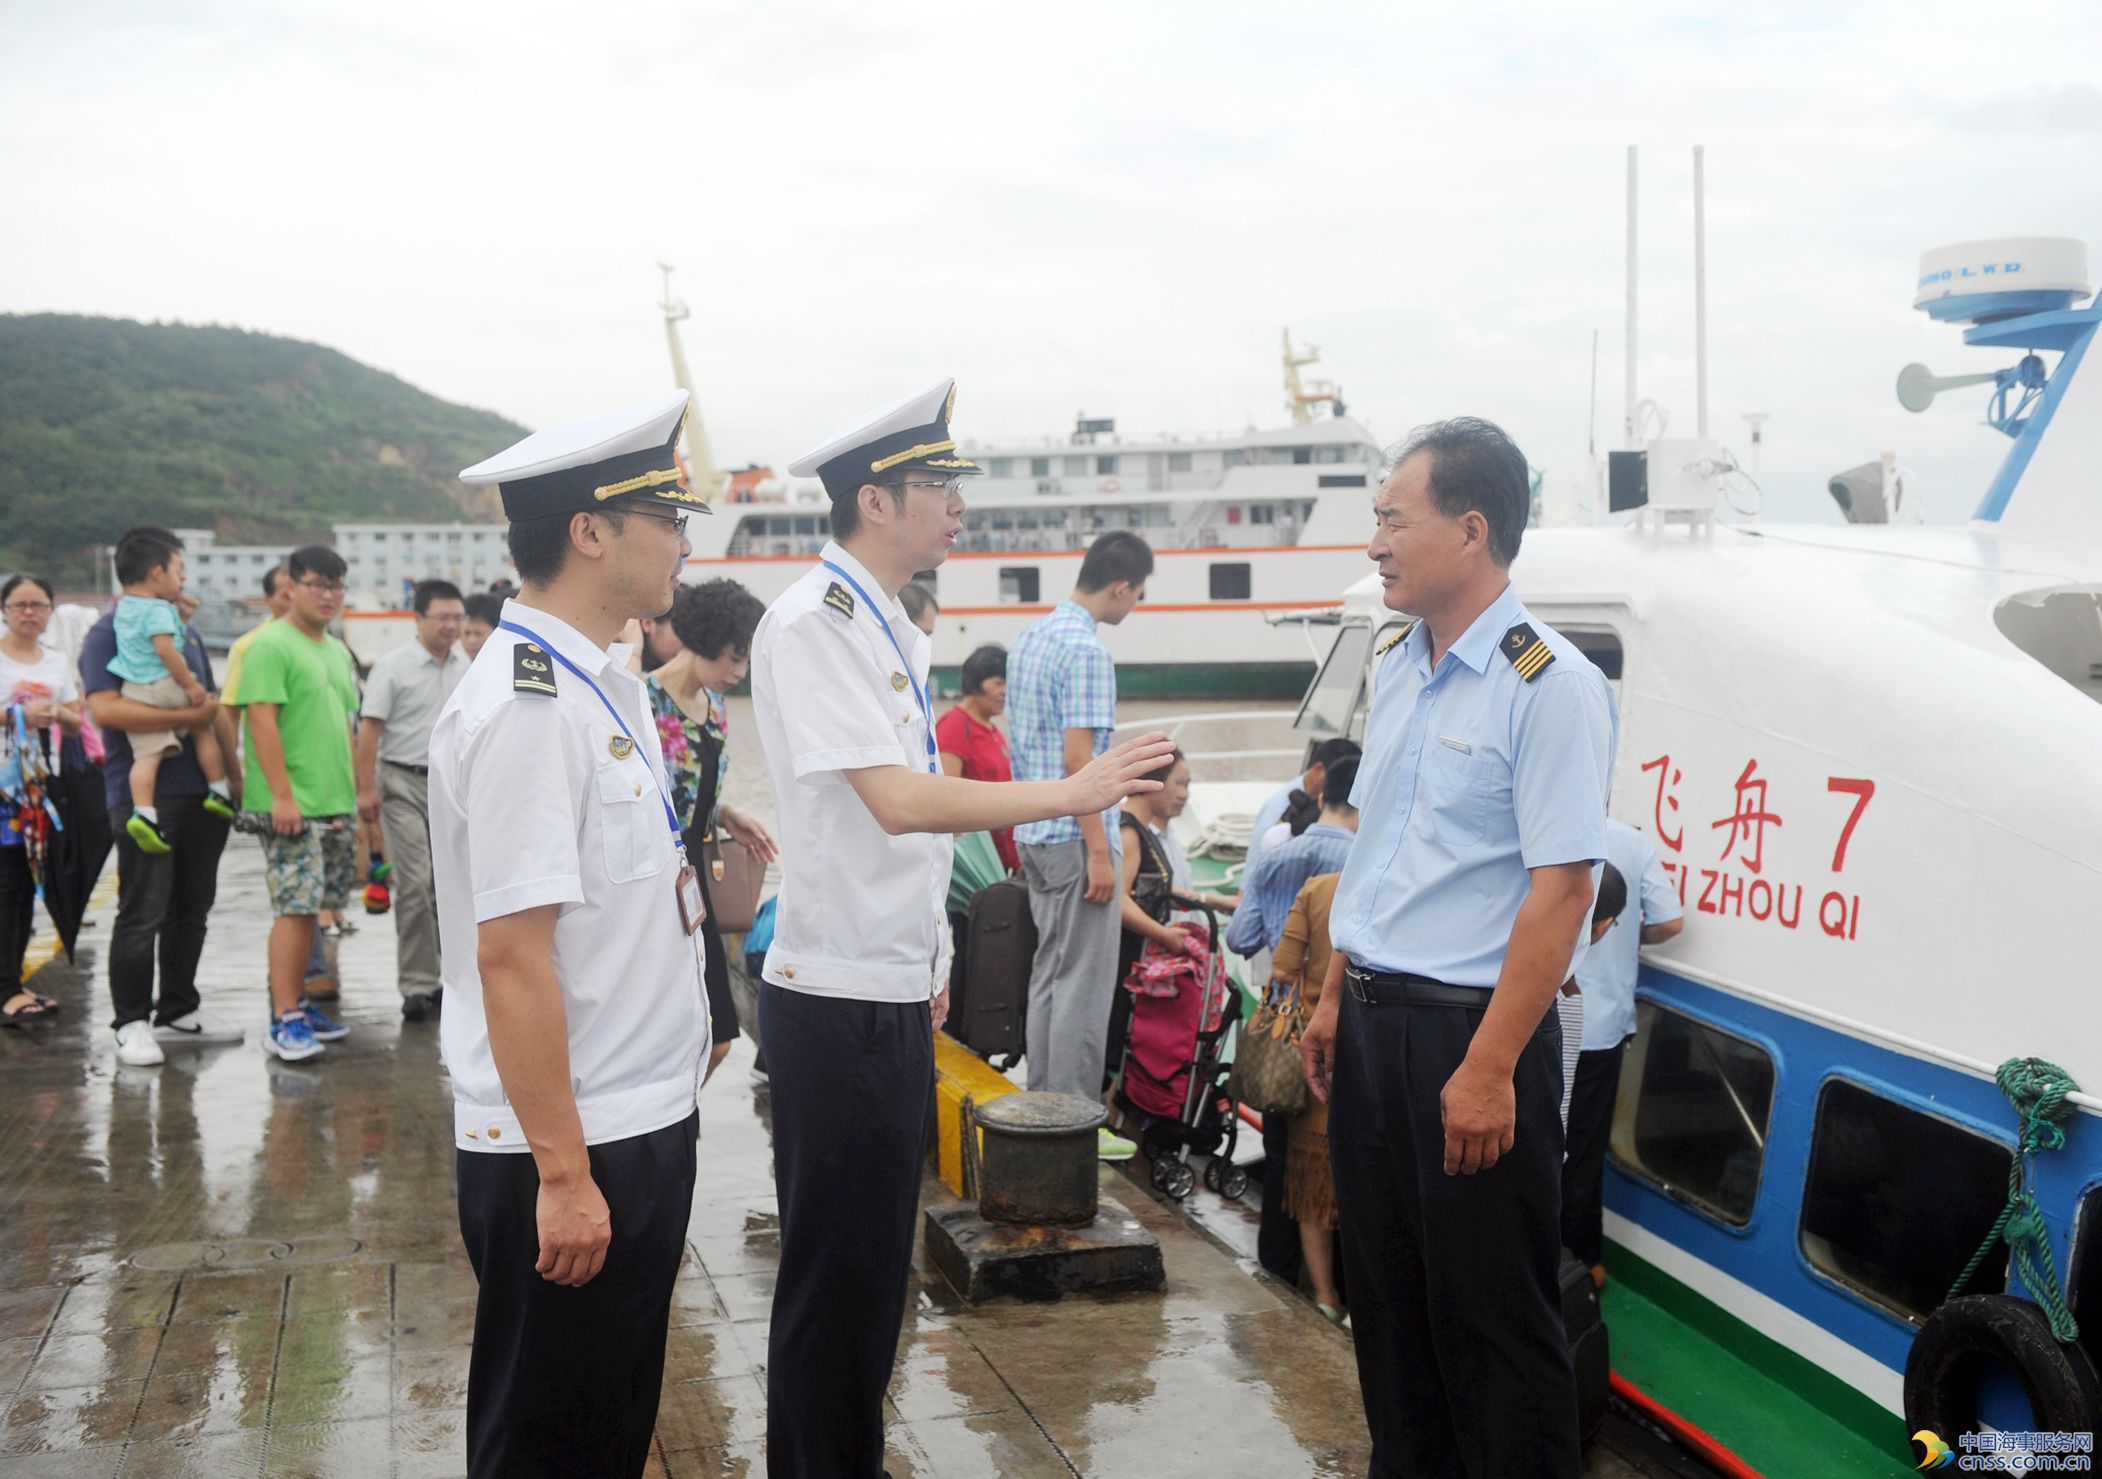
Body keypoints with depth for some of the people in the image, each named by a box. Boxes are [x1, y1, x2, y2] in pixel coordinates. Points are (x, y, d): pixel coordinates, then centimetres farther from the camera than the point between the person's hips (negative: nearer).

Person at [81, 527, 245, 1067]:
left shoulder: (185, 631, 19)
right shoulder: (107, 634, -6)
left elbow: (213, 706, 24)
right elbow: (106, 708, -20)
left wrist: (234, 772, 15)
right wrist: (187, 716, -20)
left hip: (201, 792, 7)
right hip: (143, 795, -7)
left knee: (191, 908, 12)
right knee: (143, 912, -4)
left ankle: (179, 1009, 24)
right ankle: (131, 1022, 5)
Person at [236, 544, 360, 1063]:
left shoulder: (338, 653, 17)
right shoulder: (271, 646, -9)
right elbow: (261, 719, -16)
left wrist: (353, 788, 20)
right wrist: (282, 794, -21)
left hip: (335, 804, 8)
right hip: (291, 806, -8)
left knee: (309, 907, 12)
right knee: (294, 907, -9)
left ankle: (298, 1002, 21)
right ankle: (284, 1020, -7)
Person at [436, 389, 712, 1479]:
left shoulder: (607, 684, 9)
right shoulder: (526, 708, -21)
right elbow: (510, 956, -24)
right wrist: (563, 1174, -23)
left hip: (643, 1121, 9)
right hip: (568, 1151, -9)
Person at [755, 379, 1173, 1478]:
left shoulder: (891, 628, 13)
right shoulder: (814, 623, -16)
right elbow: (898, 801, -23)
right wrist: (1070, 793, -18)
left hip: (894, 995, 9)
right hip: (837, 1004, -9)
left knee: (874, 1266, 18)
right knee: (836, 1275, 2)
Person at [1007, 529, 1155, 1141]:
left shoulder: (1029, 636, 12)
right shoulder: (1087, 651, -17)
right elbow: (1078, 758, -21)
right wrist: (1100, 852, -19)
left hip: (1033, 832, 10)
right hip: (1074, 838, -10)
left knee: (1049, 971, 16)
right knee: (1084, 982, -3)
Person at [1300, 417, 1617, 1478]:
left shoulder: (1548, 685, -15)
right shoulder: (1397, 666, 11)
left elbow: (1561, 887, -20)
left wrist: (1489, 1069, -23)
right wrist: (1335, 1001, 16)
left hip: (1468, 1030, -8)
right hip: (1372, 1027, 8)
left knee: (1491, 1318, 2)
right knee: (1385, 1293, 18)